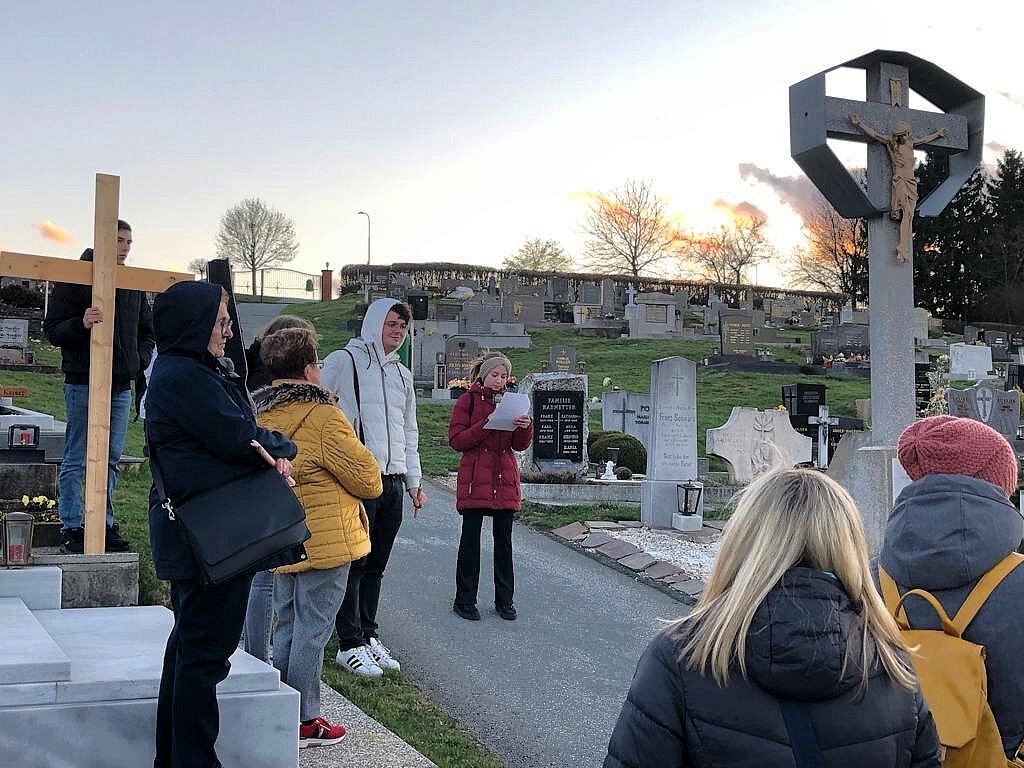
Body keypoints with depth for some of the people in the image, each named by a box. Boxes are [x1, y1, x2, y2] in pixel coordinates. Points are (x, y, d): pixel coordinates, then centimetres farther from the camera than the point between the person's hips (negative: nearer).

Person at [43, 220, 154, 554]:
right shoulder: (75, 279, -4)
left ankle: (104, 524, 17)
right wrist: (81, 324, -24)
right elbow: (52, 329, -6)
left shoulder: (134, 285, 14)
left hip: (121, 385, 6)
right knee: (77, 460, -1)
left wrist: (141, 358, 9)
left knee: (111, 459, 10)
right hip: (84, 384, -6)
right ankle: (72, 528, 6)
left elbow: (147, 330, 25)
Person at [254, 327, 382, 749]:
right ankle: (303, 722, 9)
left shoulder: (260, 414, 6)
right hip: (324, 543, -8)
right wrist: (370, 481, 9)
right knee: (312, 630, 1)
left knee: (287, 626, 18)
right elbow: (367, 477, -12)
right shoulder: (323, 417, -18)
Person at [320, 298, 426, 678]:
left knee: (375, 565, 12)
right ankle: (350, 645, 5)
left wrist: (413, 481, 19)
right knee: (353, 563, -2)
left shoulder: (402, 375, 19)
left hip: (392, 482, 6)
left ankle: (368, 636, 21)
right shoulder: (343, 362, -2)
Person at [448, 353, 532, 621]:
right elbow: (456, 441, -7)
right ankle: (465, 601, 9)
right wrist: (487, 425, -17)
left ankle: (504, 601, 16)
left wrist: (525, 427, -11)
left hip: (505, 479, 4)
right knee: (470, 539, -1)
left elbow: (520, 445, 10)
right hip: (475, 479, -4)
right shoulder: (468, 400, 1)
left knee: (504, 540, 7)